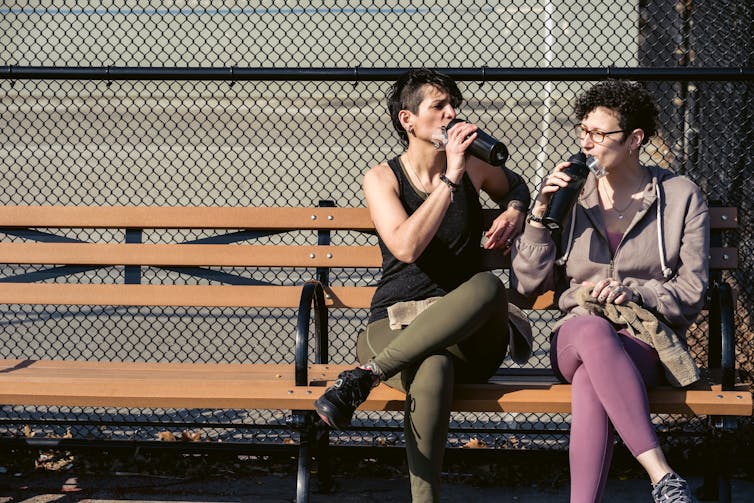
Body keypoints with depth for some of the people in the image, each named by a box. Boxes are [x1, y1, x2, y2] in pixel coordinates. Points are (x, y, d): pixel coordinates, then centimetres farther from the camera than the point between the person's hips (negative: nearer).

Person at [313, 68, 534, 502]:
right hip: (395, 325, -2)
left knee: (488, 287, -37)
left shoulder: (473, 166, 11)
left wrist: (514, 213, 12)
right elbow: (406, 247, -15)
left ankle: (365, 375, -39)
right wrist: (451, 178, -16)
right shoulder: (382, 178, 3)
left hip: (466, 336, 2)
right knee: (432, 370, -42)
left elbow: (515, 186, 37)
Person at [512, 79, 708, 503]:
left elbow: (691, 294, 1)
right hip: (575, 337, 2)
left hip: (648, 341, -1)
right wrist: (540, 215, -4)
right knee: (592, 330, -39)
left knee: (590, 382, -39)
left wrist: (631, 290, -16)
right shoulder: (570, 195, 12)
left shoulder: (682, 198, 7)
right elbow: (527, 285, 9)